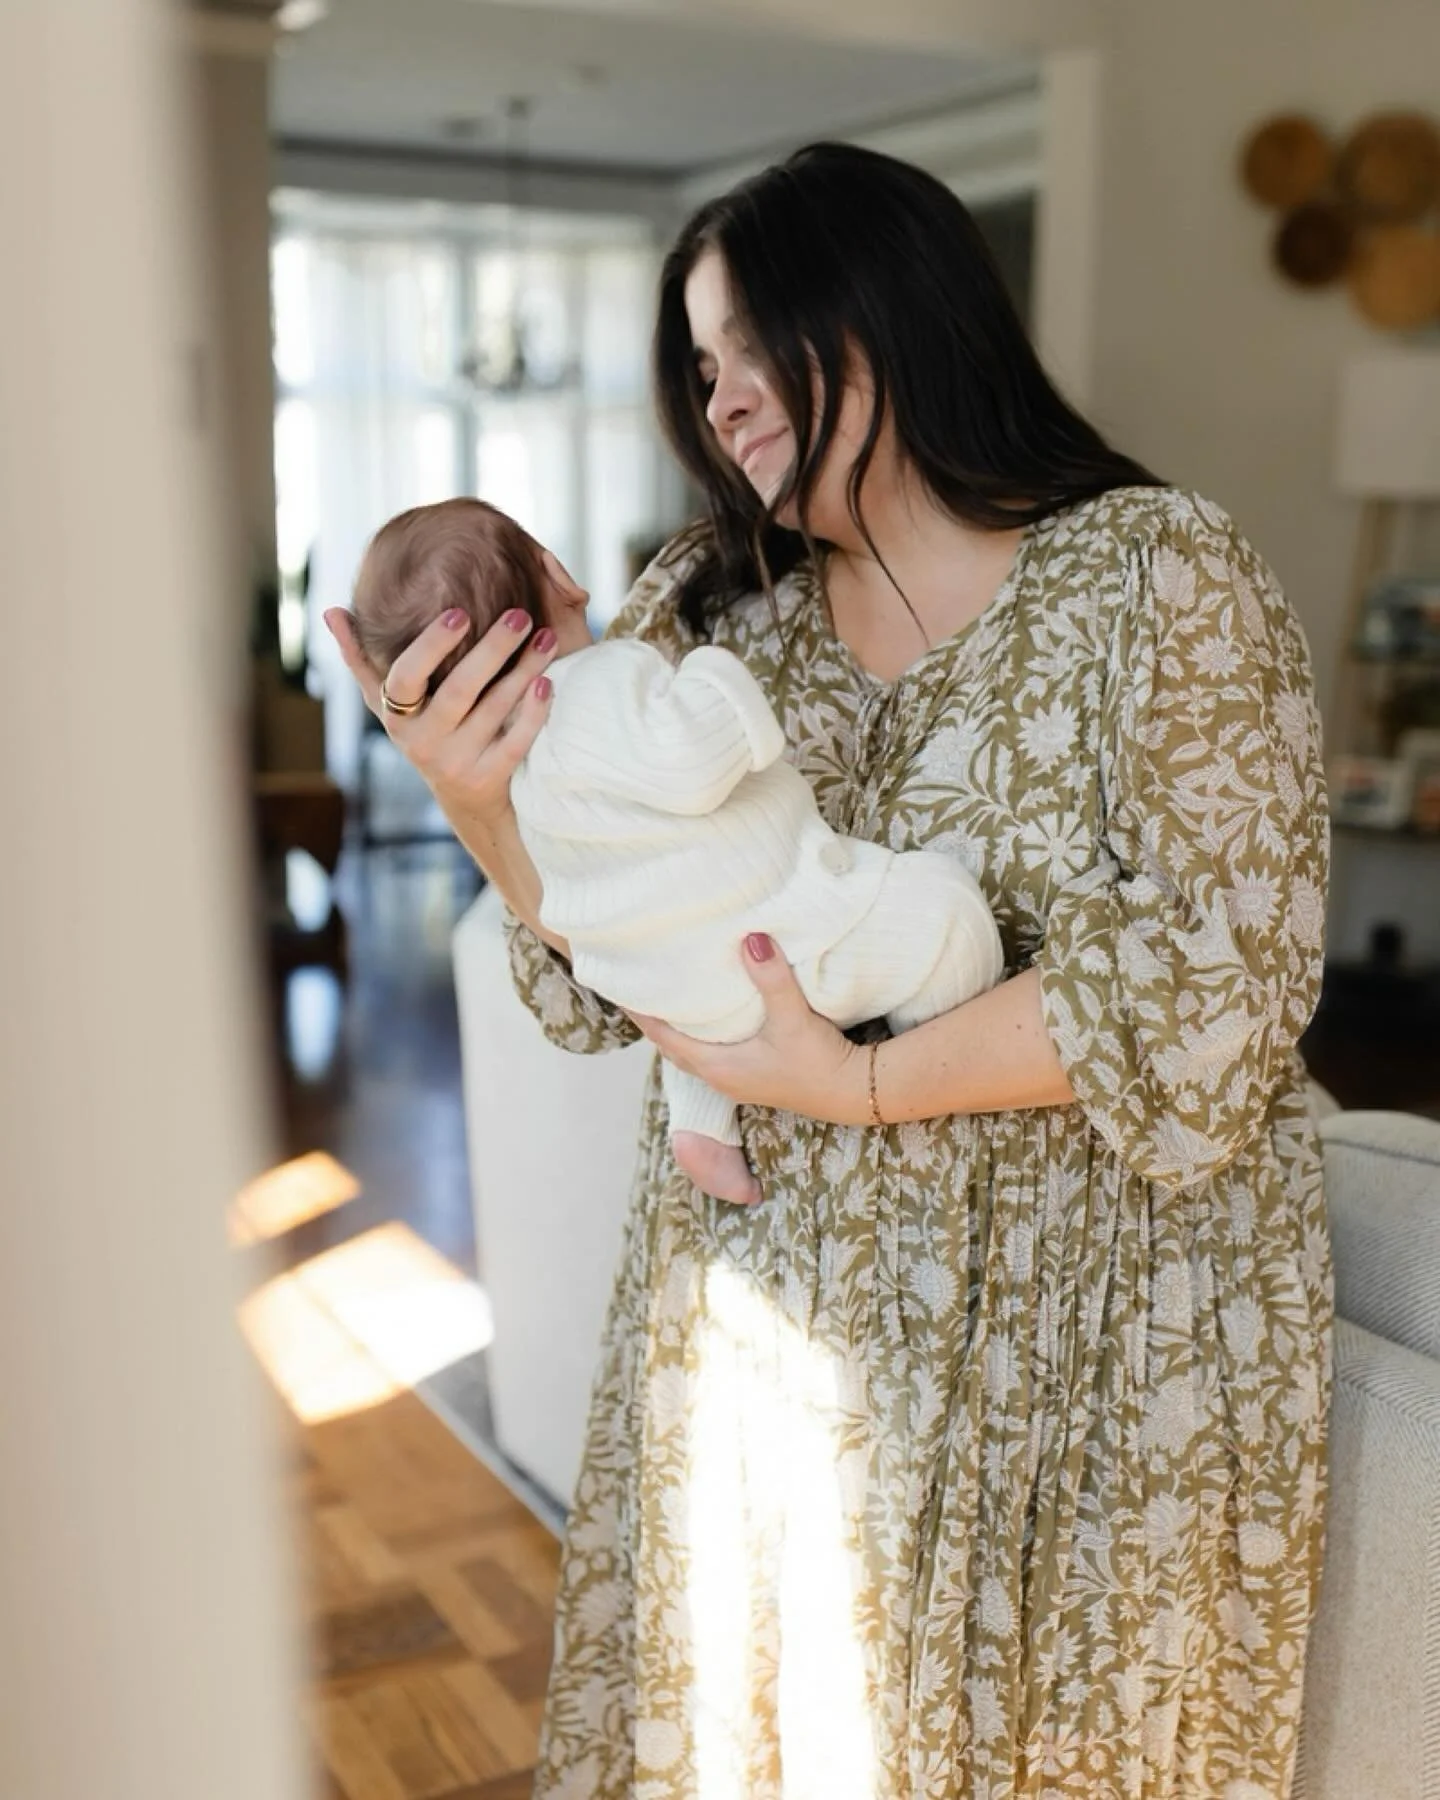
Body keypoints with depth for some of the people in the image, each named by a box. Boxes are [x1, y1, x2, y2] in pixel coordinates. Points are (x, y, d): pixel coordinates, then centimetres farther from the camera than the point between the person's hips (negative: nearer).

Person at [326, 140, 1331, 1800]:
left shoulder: (1164, 578, -10)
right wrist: (482, 802, -16)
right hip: (760, 1307, 4)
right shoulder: (701, 611, 3)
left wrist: (852, 1079, -22)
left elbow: (1218, 978, -18)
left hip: (1080, 1329, -3)